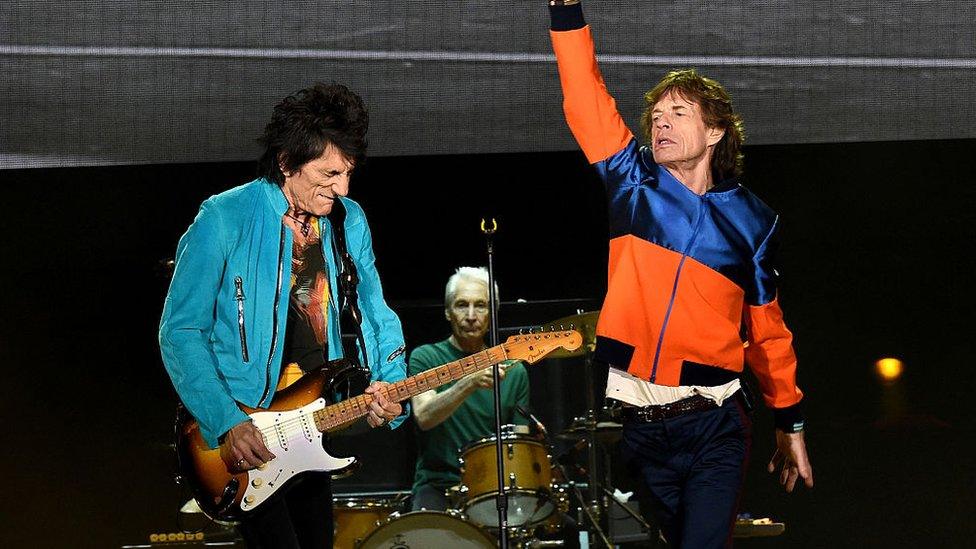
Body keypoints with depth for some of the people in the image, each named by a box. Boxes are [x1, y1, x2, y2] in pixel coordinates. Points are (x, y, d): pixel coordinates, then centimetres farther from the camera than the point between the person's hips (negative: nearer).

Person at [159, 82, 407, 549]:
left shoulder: (349, 222, 5)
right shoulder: (225, 220, -13)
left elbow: (375, 314, 13)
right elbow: (180, 331, -13)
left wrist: (387, 386, -7)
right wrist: (226, 423, -21)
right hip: (240, 434, -6)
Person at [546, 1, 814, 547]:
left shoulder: (750, 220, 7)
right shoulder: (634, 186, 8)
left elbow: (768, 330, 12)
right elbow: (587, 101, -1)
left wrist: (790, 424, 13)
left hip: (714, 425, -1)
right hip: (636, 420, 1)